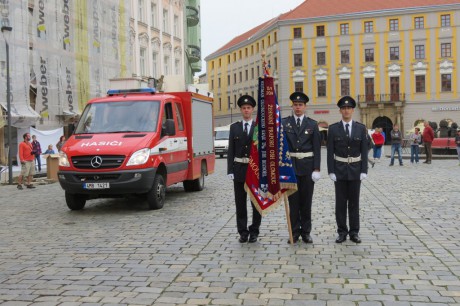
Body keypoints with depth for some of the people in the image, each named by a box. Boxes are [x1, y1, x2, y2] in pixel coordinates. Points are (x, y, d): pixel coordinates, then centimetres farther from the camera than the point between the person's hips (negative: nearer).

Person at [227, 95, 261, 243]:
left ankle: (254, 232, 15)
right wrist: (230, 170, -3)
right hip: (239, 169, 2)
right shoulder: (234, 127, 7)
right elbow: (231, 150, 5)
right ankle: (243, 232, 15)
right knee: (240, 203, 6)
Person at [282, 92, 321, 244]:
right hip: (290, 165, 0)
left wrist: (316, 169, -6)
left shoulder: (312, 124, 3)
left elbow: (317, 148, 0)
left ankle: (306, 232, 16)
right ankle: (295, 231, 14)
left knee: (306, 200, 7)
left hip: (307, 166, 0)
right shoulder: (284, 123, 2)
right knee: (293, 200, 5)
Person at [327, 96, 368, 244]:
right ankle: (342, 232, 13)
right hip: (339, 169, 0)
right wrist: (331, 171, -8)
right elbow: (330, 152, -2)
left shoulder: (361, 128, 1)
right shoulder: (333, 128, -1)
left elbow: (364, 151, 1)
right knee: (341, 202, 4)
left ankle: (354, 232, 14)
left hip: (355, 170, 1)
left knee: (354, 202, 6)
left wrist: (364, 171, -5)